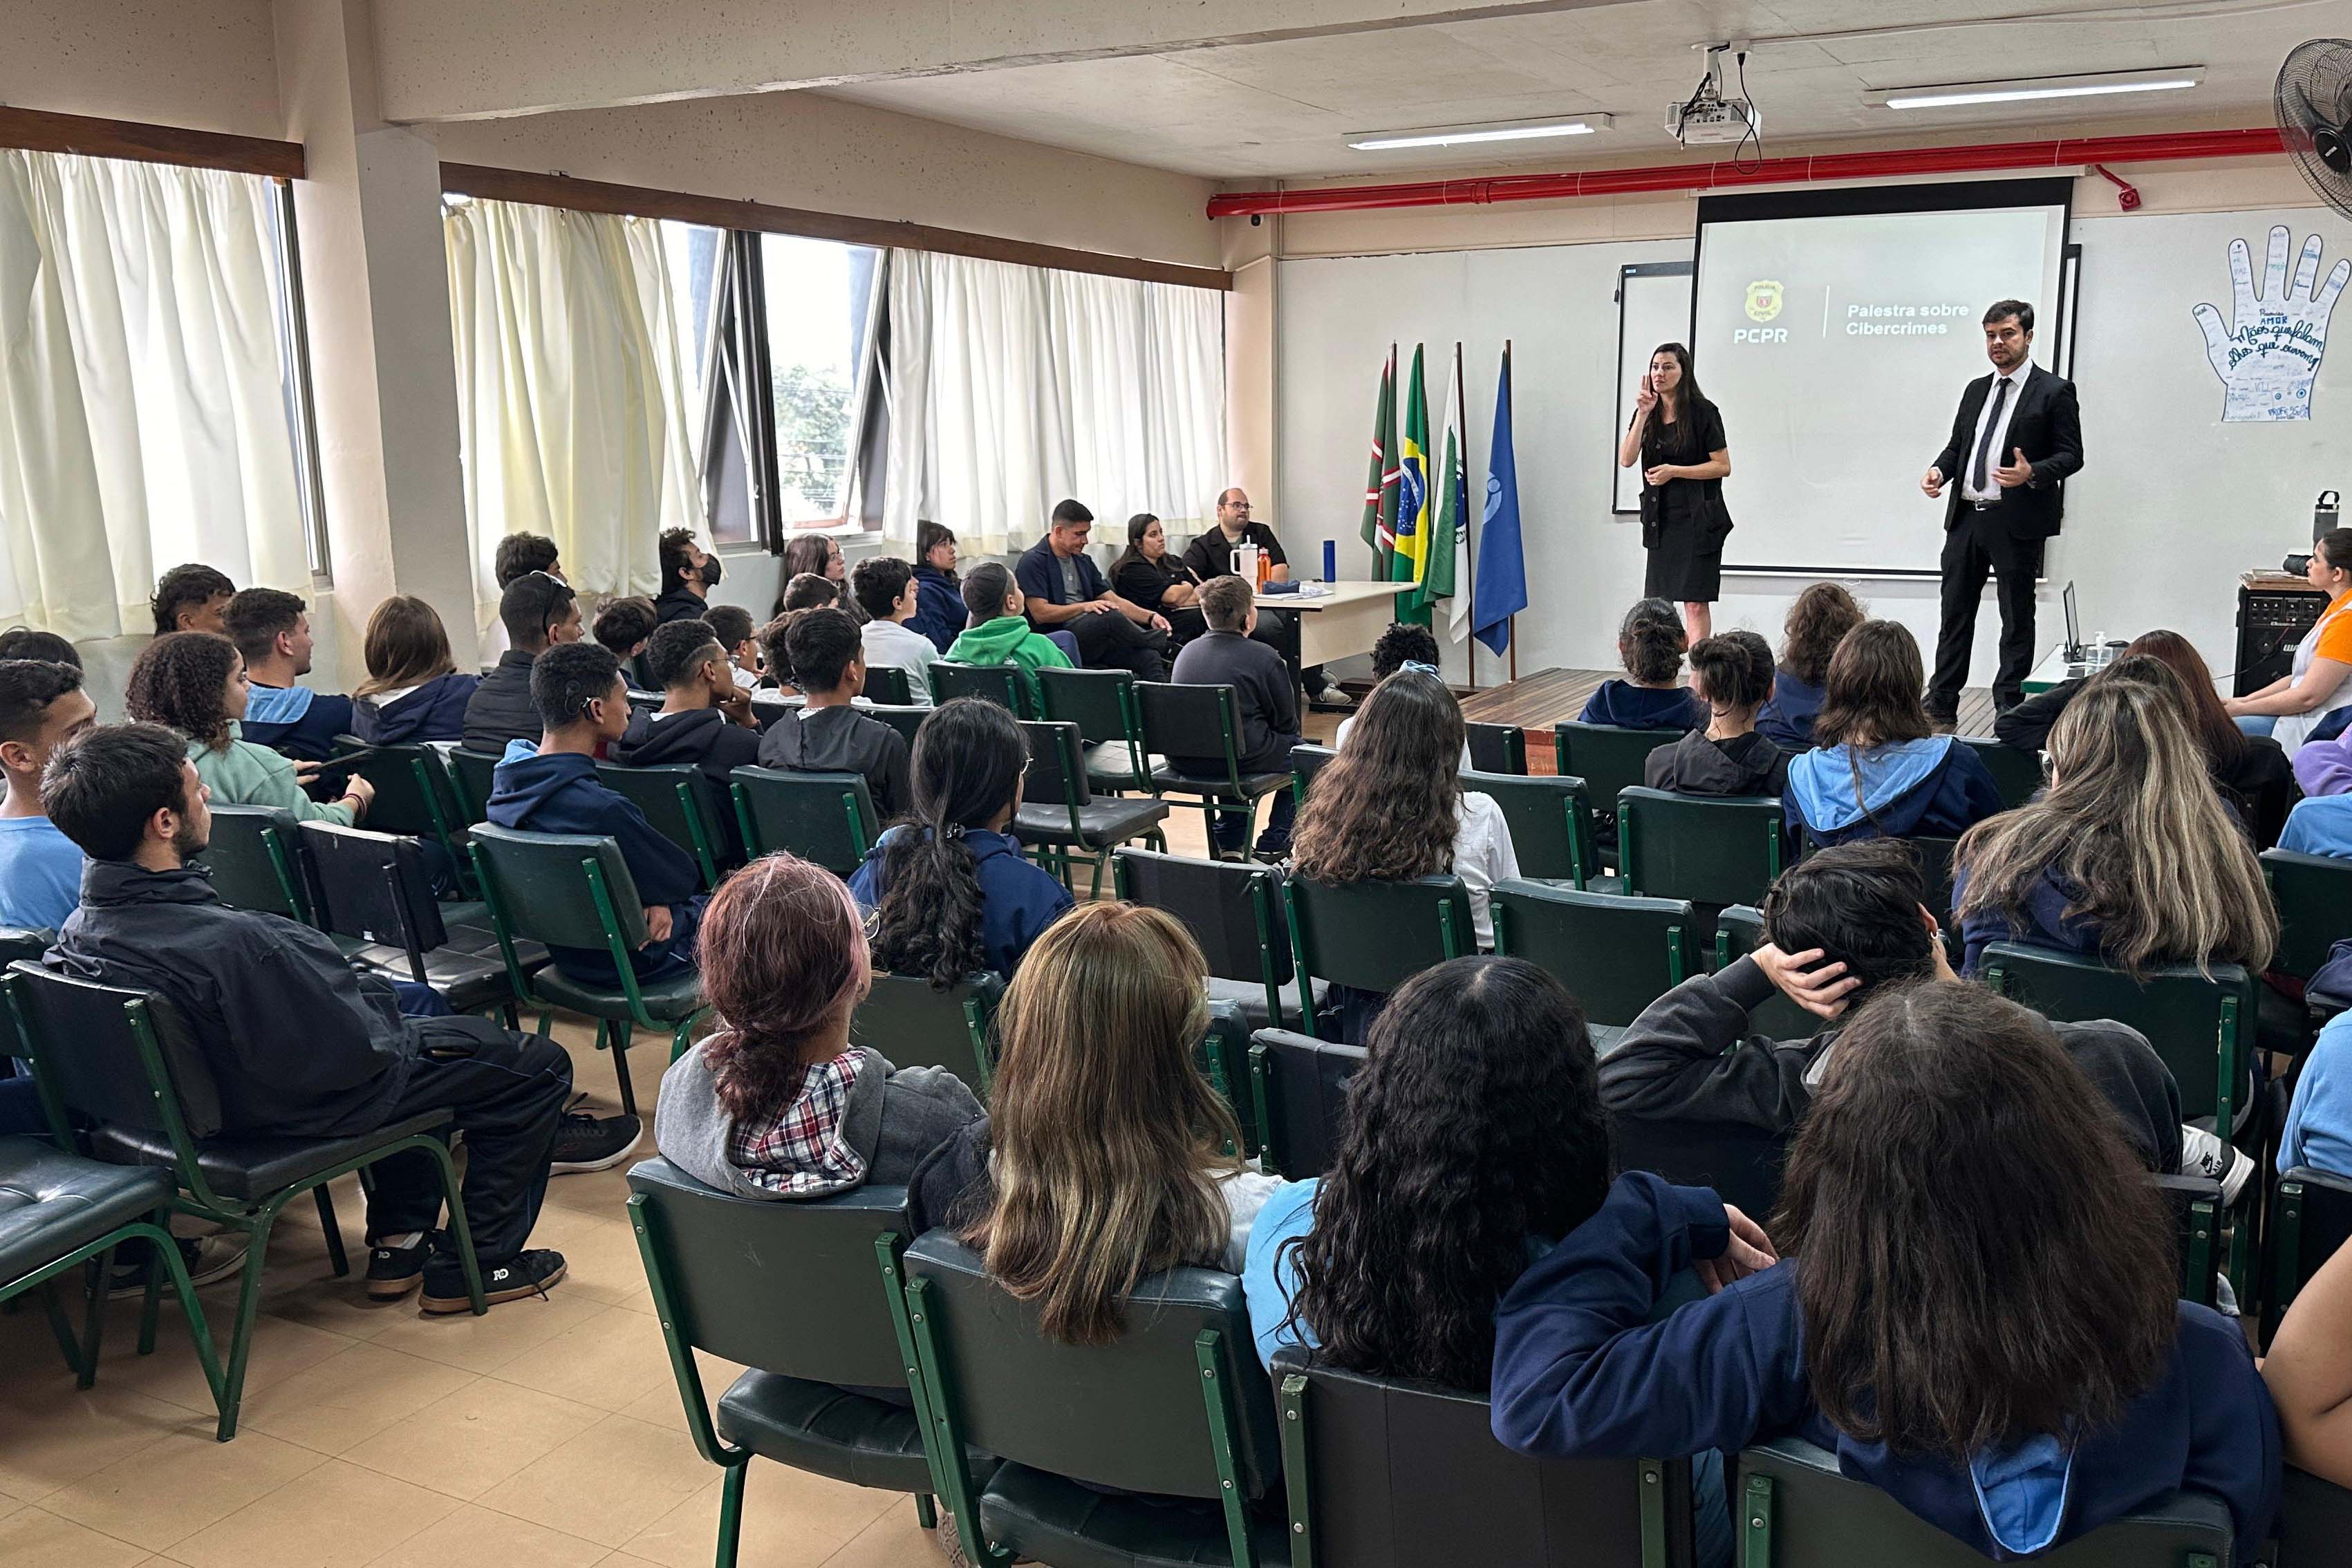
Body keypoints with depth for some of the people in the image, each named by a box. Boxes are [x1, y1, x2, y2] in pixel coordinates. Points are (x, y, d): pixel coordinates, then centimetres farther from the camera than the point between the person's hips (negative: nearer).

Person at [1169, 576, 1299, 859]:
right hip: (1238, 759, -6)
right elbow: (1287, 723, -1)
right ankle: (1273, 844, 19)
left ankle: (1228, 841, 32)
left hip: (1182, 761, 6)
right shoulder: (1264, 658, -10)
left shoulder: (1187, 651, 8)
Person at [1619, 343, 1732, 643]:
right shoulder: (1648, 413, 10)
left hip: (1697, 518, -6)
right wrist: (1643, 414, -11)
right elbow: (1626, 460, -4)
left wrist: (1674, 471, -15)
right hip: (1660, 520, 6)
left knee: (1696, 603, -7)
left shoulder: (1703, 412, -5)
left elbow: (1723, 466, -7)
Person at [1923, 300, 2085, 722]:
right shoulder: (1976, 390, 16)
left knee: (2017, 620, 4)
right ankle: (1941, 705, 13)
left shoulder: (2054, 391, -3)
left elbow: (2071, 455, -6)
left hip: (2017, 522, -6)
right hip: (1965, 517, 6)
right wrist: (1939, 469, -1)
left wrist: (2032, 473, -24)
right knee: (1955, 615, 8)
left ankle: (2010, 711, 10)